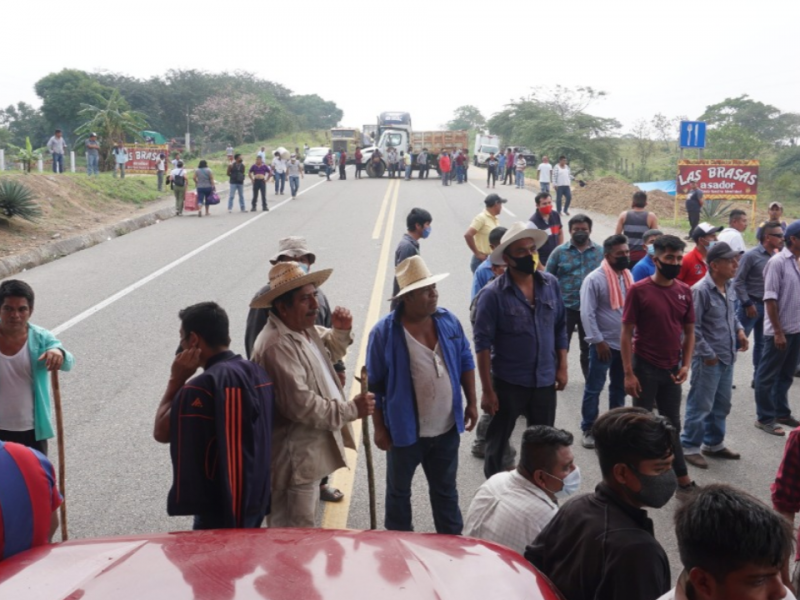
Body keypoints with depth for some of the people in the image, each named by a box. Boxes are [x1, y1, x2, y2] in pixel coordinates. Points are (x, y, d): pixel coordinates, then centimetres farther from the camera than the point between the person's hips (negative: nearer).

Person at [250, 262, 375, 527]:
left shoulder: (304, 329, 4)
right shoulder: (276, 346, -28)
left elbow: (329, 353, 23)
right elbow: (301, 405, -30)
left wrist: (341, 331, 1)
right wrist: (351, 410, -22)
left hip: (310, 448, 10)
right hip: (294, 457, -10)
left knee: (305, 522, 25)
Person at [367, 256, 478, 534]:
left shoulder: (448, 321, -3)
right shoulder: (384, 332, -16)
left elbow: (465, 362, 9)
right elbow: (374, 385, -11)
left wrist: (472, 402, 7)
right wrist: (379, 428, -9)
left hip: (447, 428, 4)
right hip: (405, 431, -4)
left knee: (445, 489, 21)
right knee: (399, 490, 16)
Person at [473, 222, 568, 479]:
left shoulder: (551, 284, -2)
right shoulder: (493, 294, -15)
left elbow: (560, 328, 9)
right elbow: (483, 344, -14)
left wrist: (562, 367, 5)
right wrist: (487, 390, -14)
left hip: (545, 381, 4)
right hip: (508, 383, -4)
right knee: (498, 443, 13)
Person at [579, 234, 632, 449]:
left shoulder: (628, 276, 7)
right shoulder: (594, 279, -15)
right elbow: (587, 314, -17)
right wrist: (598, 341, -18)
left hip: (625, 343, 7)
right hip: (604, 344, -6)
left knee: (620, 387, 17)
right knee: (594, 389, 2)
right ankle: (588, 429, 14)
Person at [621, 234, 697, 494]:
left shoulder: (685, 291, 2)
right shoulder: (638, 290, -12)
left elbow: (689, 332, 9)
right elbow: (626, 333, -11)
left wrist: (685, 365, -2)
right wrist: (628, 373, -15)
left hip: (672, 369, 5)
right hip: (645, 368, -5)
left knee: (672, 425, 16)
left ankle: (681, 477, 27)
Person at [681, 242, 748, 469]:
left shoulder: (729, 286, 6)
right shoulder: (700, 290, -20)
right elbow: (692, 327, -19)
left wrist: (739, 330, 4)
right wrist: (707, 354, -17)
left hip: (727, 357, 8)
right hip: (708, 359, -8)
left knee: (722, 404, 19)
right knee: (701, 405, 1)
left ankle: (713, 444, 34)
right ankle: (689, 447, 15)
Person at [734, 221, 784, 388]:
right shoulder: (751, 255, -12)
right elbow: (738, 282, -12)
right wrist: (747, 303, -14)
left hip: (767, 305, 6)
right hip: (751, 305, -6)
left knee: (762, 343, 13)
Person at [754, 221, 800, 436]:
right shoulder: (777, 262, -14)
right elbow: (770, 299, -15)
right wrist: (778, 332, -16)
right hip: (779, 330, -7)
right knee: (768, 375, 6)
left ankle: (781, 413, 30)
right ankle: (765, 418, 15)